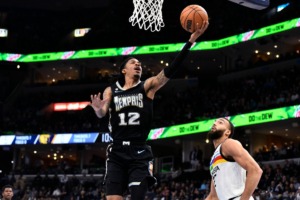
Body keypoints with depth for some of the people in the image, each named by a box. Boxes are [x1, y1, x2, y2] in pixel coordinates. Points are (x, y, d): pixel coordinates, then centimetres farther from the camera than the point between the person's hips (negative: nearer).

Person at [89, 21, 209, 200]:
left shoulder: (147, 86, 6)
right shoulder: (111, 91, 11)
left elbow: (170, 71, -8)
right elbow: (102, 114, -4)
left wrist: (191, 41, -19)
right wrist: (98, 109, -31)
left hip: (140, 153, -1)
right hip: (117, 153, 1)